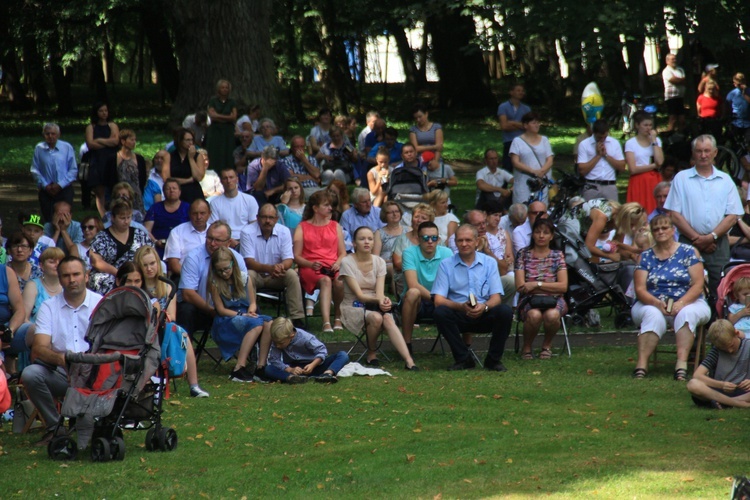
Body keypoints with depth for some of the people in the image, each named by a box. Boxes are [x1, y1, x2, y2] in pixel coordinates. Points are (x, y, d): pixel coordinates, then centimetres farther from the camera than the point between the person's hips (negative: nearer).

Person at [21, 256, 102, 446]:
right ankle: (54, 428, -11)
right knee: (30, 374, -26)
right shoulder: (48, 307, 6)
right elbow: (38, 350, -7)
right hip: (60, 374, 1)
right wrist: (60, 358, -30)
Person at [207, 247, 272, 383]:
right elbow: (221, 309, -4)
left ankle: (261, 366, -31)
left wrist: (251, 312, -12)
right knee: (256, 324, -35)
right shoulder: (214, 283, -2)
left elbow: (253, 303, 11)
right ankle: (239, 368, -39)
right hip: (225, 323, -4)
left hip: (246, 316, 4)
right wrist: (242, 315, -16)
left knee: (269, 323, -29)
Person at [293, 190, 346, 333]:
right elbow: (296, 256, 5)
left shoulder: (335, 226, 21)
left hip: (333, 267, 2)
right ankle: (326, 322, -51)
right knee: (325, 280, -38)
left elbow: (343, 253, 16)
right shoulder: (302, 227, 12)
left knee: (340, 282, -35)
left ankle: (338, 317, -14)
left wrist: (338, 263, -6)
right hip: (310, 268, -2)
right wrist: (311, 264, -14)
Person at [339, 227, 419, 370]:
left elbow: (380, 291, -7)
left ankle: (409, 360, -44)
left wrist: (383, 300, -32)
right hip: (353, 308, -3)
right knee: (376, 317, -36)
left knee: (387, 319, -32)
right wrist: (378, 300, -34)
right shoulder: (347, 262, -8)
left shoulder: (379, 262, 5)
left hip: (374, 306, 3)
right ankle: (371, 354, -11)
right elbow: (358, 294, -16)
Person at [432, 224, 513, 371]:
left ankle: (494, 359, -9)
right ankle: (463, 358, -16)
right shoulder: (446, 265, 4)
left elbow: (496, 297, 0)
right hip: (459, 317, -1)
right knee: (440, 312, -32)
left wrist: (484, 307, -24)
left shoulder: (489, 263, 8)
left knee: (505, 312, -29)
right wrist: (461, 307, -25)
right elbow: (439, 300, -6)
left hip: (484, 316, 1)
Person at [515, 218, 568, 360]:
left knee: (552, 315, -36)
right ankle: (527, 348, -7)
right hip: (529, 300, -1)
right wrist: (550, 287, -8)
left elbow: (563, 286, -2)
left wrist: (537, 284, -10)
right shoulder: (523, 255, 8)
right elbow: (520, 286, -3)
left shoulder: (557, 256, 10)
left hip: (554, 300, 1)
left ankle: (547, 345, -3)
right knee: (534, 315, -37)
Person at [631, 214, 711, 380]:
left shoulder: (689, 252, 5)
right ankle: (642, 364, -47)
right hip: (653, 304, 1)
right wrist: (658, 304, -21)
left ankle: (681, 363, -50)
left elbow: (698, 285, -4)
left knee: (686, 314, -35)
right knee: (653, 315, -34)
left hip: (688, 303, -1)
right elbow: (640, 289, -1)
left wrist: (681, 303, -21)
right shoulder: (646, 257, 10)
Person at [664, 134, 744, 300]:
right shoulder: (681, 179, 9)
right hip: (688, 243, -1)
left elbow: (733, 216, 5)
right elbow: (675, 214, 2)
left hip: (718, 245, 1)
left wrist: (711, 237, -9)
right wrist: (697, 238, -8)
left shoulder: (725, 180, 13)